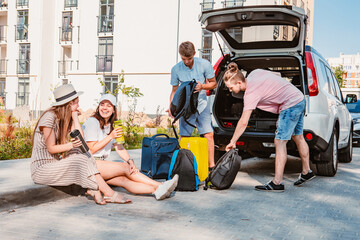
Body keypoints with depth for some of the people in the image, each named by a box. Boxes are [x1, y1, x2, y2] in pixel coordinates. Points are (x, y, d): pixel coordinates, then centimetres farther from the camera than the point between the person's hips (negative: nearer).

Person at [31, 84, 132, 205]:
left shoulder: (67, 118, 10)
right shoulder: (49, 117, -16)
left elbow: (80, 138, -4)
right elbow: (51, 148, -17)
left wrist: (75, 116, -1)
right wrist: (71, 145, -33)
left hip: (54, 163, 8)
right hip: (41, 169, -8)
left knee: (78, 153, -16)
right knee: (81, 161, -24)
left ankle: (93, 189, -25)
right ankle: (109, 194, -25)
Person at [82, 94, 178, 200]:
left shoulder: (110, 126, 17)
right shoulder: (92, 122, -7)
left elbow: (119, 147, 9)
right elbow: (91, 149, -12)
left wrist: (130, 161, -8)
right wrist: (110, 137, -15)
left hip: (101, 163, 6)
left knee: (124, 179, -18)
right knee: (125, 167, -19)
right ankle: (159, 186, -22)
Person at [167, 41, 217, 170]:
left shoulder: (204, 64, -8)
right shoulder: (176, 69, -7)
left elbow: (213, 83, 2)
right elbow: (174, 91, 3)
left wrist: (202, 86, -19)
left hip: (202, 105, 0)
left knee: (209, 135, -5)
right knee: (184, 137, -1)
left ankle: (211, 165, 3)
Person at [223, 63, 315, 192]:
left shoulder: (251, 93, -22)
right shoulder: (254, 73, 1)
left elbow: (243, 123, -22)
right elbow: (275, 77, 15)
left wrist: (232, 142, -15)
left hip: (290, 105, -10)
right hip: (300, 99, 10)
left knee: (280, 142, -10)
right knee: (298, 138, 20)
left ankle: (277, 183, -10)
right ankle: (306, 172, 34)